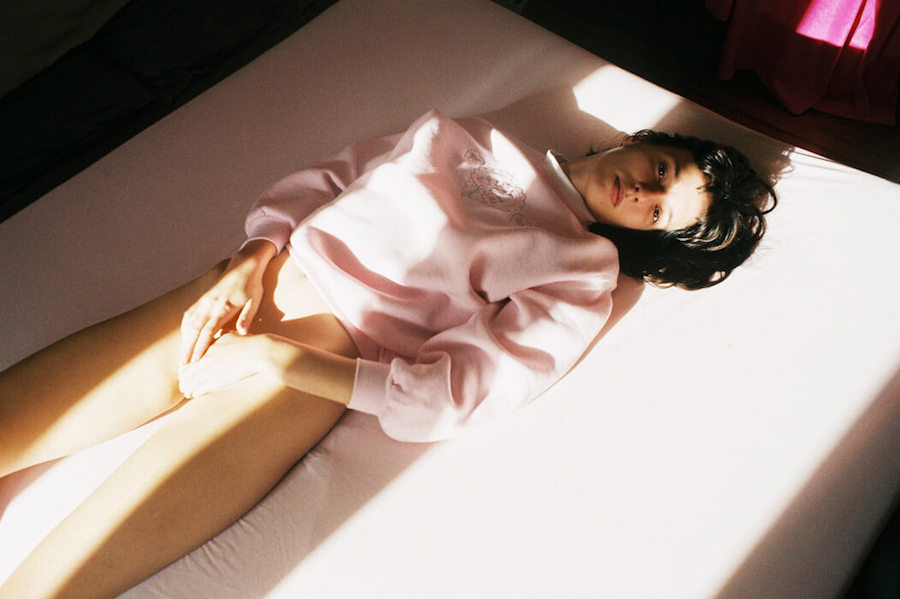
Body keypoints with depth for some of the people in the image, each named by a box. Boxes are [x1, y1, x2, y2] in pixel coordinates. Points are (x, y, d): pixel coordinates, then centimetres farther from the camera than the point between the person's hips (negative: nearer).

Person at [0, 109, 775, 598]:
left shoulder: (582, 275, 2)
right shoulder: (476, 142, 15)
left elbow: (450, 395, -10)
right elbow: (325, 177, 14)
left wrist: (266, 353, -14)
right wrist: (251, 257, -4)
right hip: (247, 286, 5)